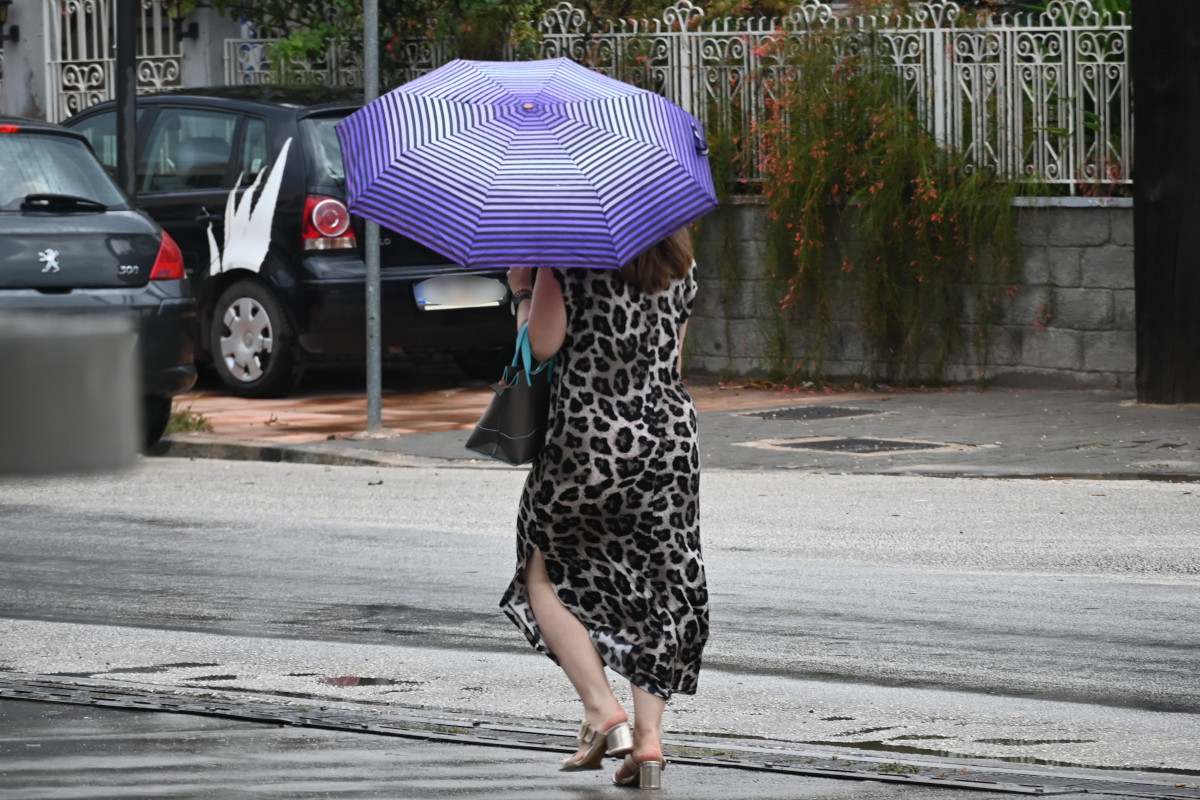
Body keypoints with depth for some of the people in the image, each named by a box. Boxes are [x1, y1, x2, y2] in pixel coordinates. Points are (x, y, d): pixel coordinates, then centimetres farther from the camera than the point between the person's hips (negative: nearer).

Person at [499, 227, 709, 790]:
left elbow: (542, 344, -12)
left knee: (544, 572, 13)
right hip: (673, 433, 5)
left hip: (591, 434, -4)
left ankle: (601, 707, -2)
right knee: (660, 587, 10)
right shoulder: (679, 264, 9)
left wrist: (522, 291, 3)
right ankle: (648, 734, 1)